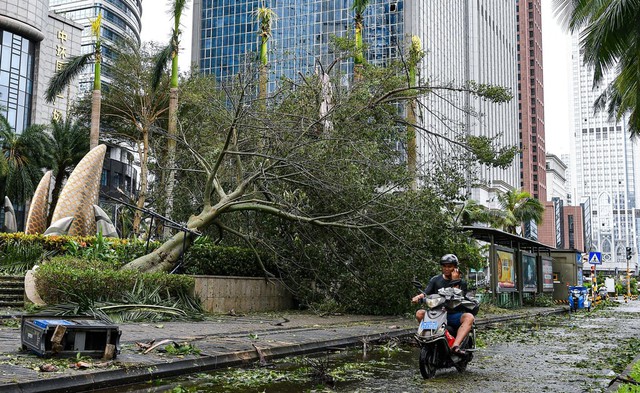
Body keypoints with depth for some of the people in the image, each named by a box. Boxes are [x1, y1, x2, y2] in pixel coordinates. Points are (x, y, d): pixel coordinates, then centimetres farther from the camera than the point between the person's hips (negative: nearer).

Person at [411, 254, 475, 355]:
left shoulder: (461, 282, 6)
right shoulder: (435, 279, 12)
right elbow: (426, 293, 2)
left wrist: (455, 282, -10)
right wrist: (418, 297, -20)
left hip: (454, 314, -1)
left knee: (469, 317, -32)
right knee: (419, 313, -24)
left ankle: (455, 346, -45)